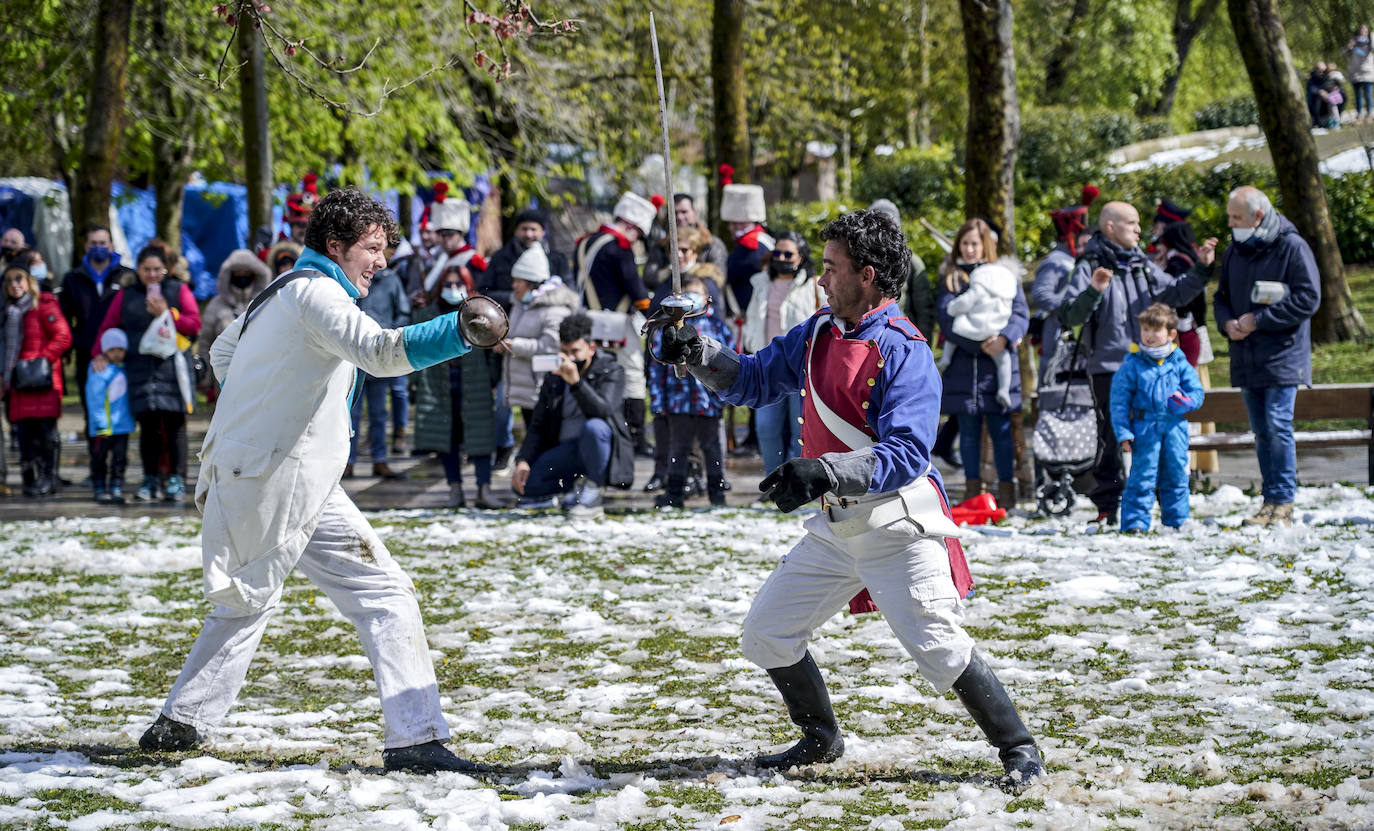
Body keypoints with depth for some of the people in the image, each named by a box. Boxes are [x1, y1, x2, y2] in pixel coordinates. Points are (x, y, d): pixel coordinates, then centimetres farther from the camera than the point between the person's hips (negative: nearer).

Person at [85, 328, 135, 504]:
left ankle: (117, 489, 9)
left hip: (123, 422, 6)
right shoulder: (99, 372, -13)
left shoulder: (124, 369, 10)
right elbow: (95, 399, -14)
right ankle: (100, 489, 14)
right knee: (100, 458, 4)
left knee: (120, 457, 4)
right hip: (105, 425, -6)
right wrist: (101, 424, -17)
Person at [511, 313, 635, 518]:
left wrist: (576, 382, -38)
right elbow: (538, 425, 9)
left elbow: (603, 411, -23)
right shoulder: (554, 380, 11)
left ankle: (592, 495, -21)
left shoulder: (611, 372, -4)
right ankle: (579, 486, 6)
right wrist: (523, 461, -7)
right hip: (566, 451, 4)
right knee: (521, 482, -17)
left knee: (593, 427, -39)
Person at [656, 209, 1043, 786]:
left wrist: (825, 472, -37)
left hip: (899, 528, -8)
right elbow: (753, 380, 20)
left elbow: (905, 455, -27)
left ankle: (1017, 747, 2)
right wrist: (698, 354, 1)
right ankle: (820, 739, 29)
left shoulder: (904, 353, -18)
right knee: (766, 636, 10)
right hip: (836, 526, 8)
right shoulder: (817, 335, 7)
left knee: (939, 651, -15)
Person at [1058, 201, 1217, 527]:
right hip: (1108, 369, -5)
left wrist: (1201, 269, 15)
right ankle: (1107, 508, 5)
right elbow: (1069, 316, -13)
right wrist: (1093, 292, -29)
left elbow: (1175, 293, 27)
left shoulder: (1142, 266, 13)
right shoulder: (1090, 267, -5)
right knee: (1111, 439, -2)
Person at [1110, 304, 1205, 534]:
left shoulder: (1180, 364, 6)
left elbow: (1197, 391, 9)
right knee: (1143, 476, -6)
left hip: (1175, 428, 3)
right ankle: (1135, 521, -3)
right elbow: (1119, 401, -1)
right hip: (1145, 428, -3)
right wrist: (1123, 433, -8)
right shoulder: (1132, 365, -1)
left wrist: (1187, 401, -15)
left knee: (1176, 475, 9)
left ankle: (1176, 520, 20)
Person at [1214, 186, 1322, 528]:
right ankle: (1270, 501, 13)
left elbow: (1308, 298, -13)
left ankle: (1282, 503, -6)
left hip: (1282, 356, -6)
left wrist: (1258, 320, -15)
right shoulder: (1234, 251, 12)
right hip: (1246, 358, 6)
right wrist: (1227, 322, -3)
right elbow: (1222, 296, 20)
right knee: (1261, 431, 9)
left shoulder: (1292, 247, -9)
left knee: (1277, 426, -11)